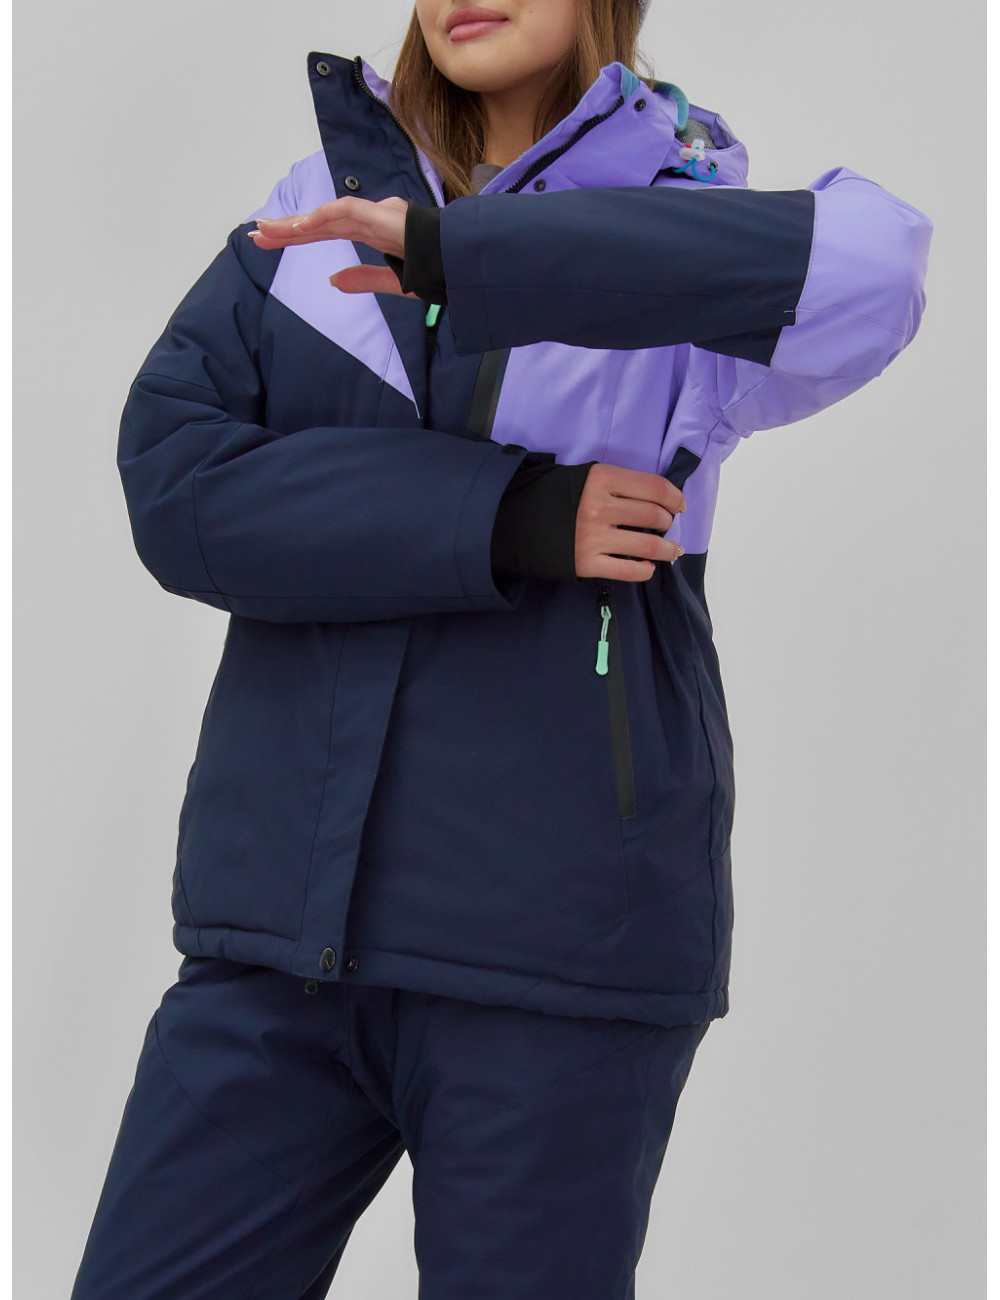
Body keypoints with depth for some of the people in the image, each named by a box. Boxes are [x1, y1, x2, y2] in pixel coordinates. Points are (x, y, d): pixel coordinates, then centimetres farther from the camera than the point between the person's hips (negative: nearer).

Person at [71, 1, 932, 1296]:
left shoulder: (700, 247, -2)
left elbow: (866, 274, -27)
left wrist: (456, 252, -28)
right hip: (297, 920, 3)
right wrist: (511, 523, -17)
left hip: (561, 940, -3)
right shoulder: (320, 215, 9)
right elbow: (176, 487, -6)